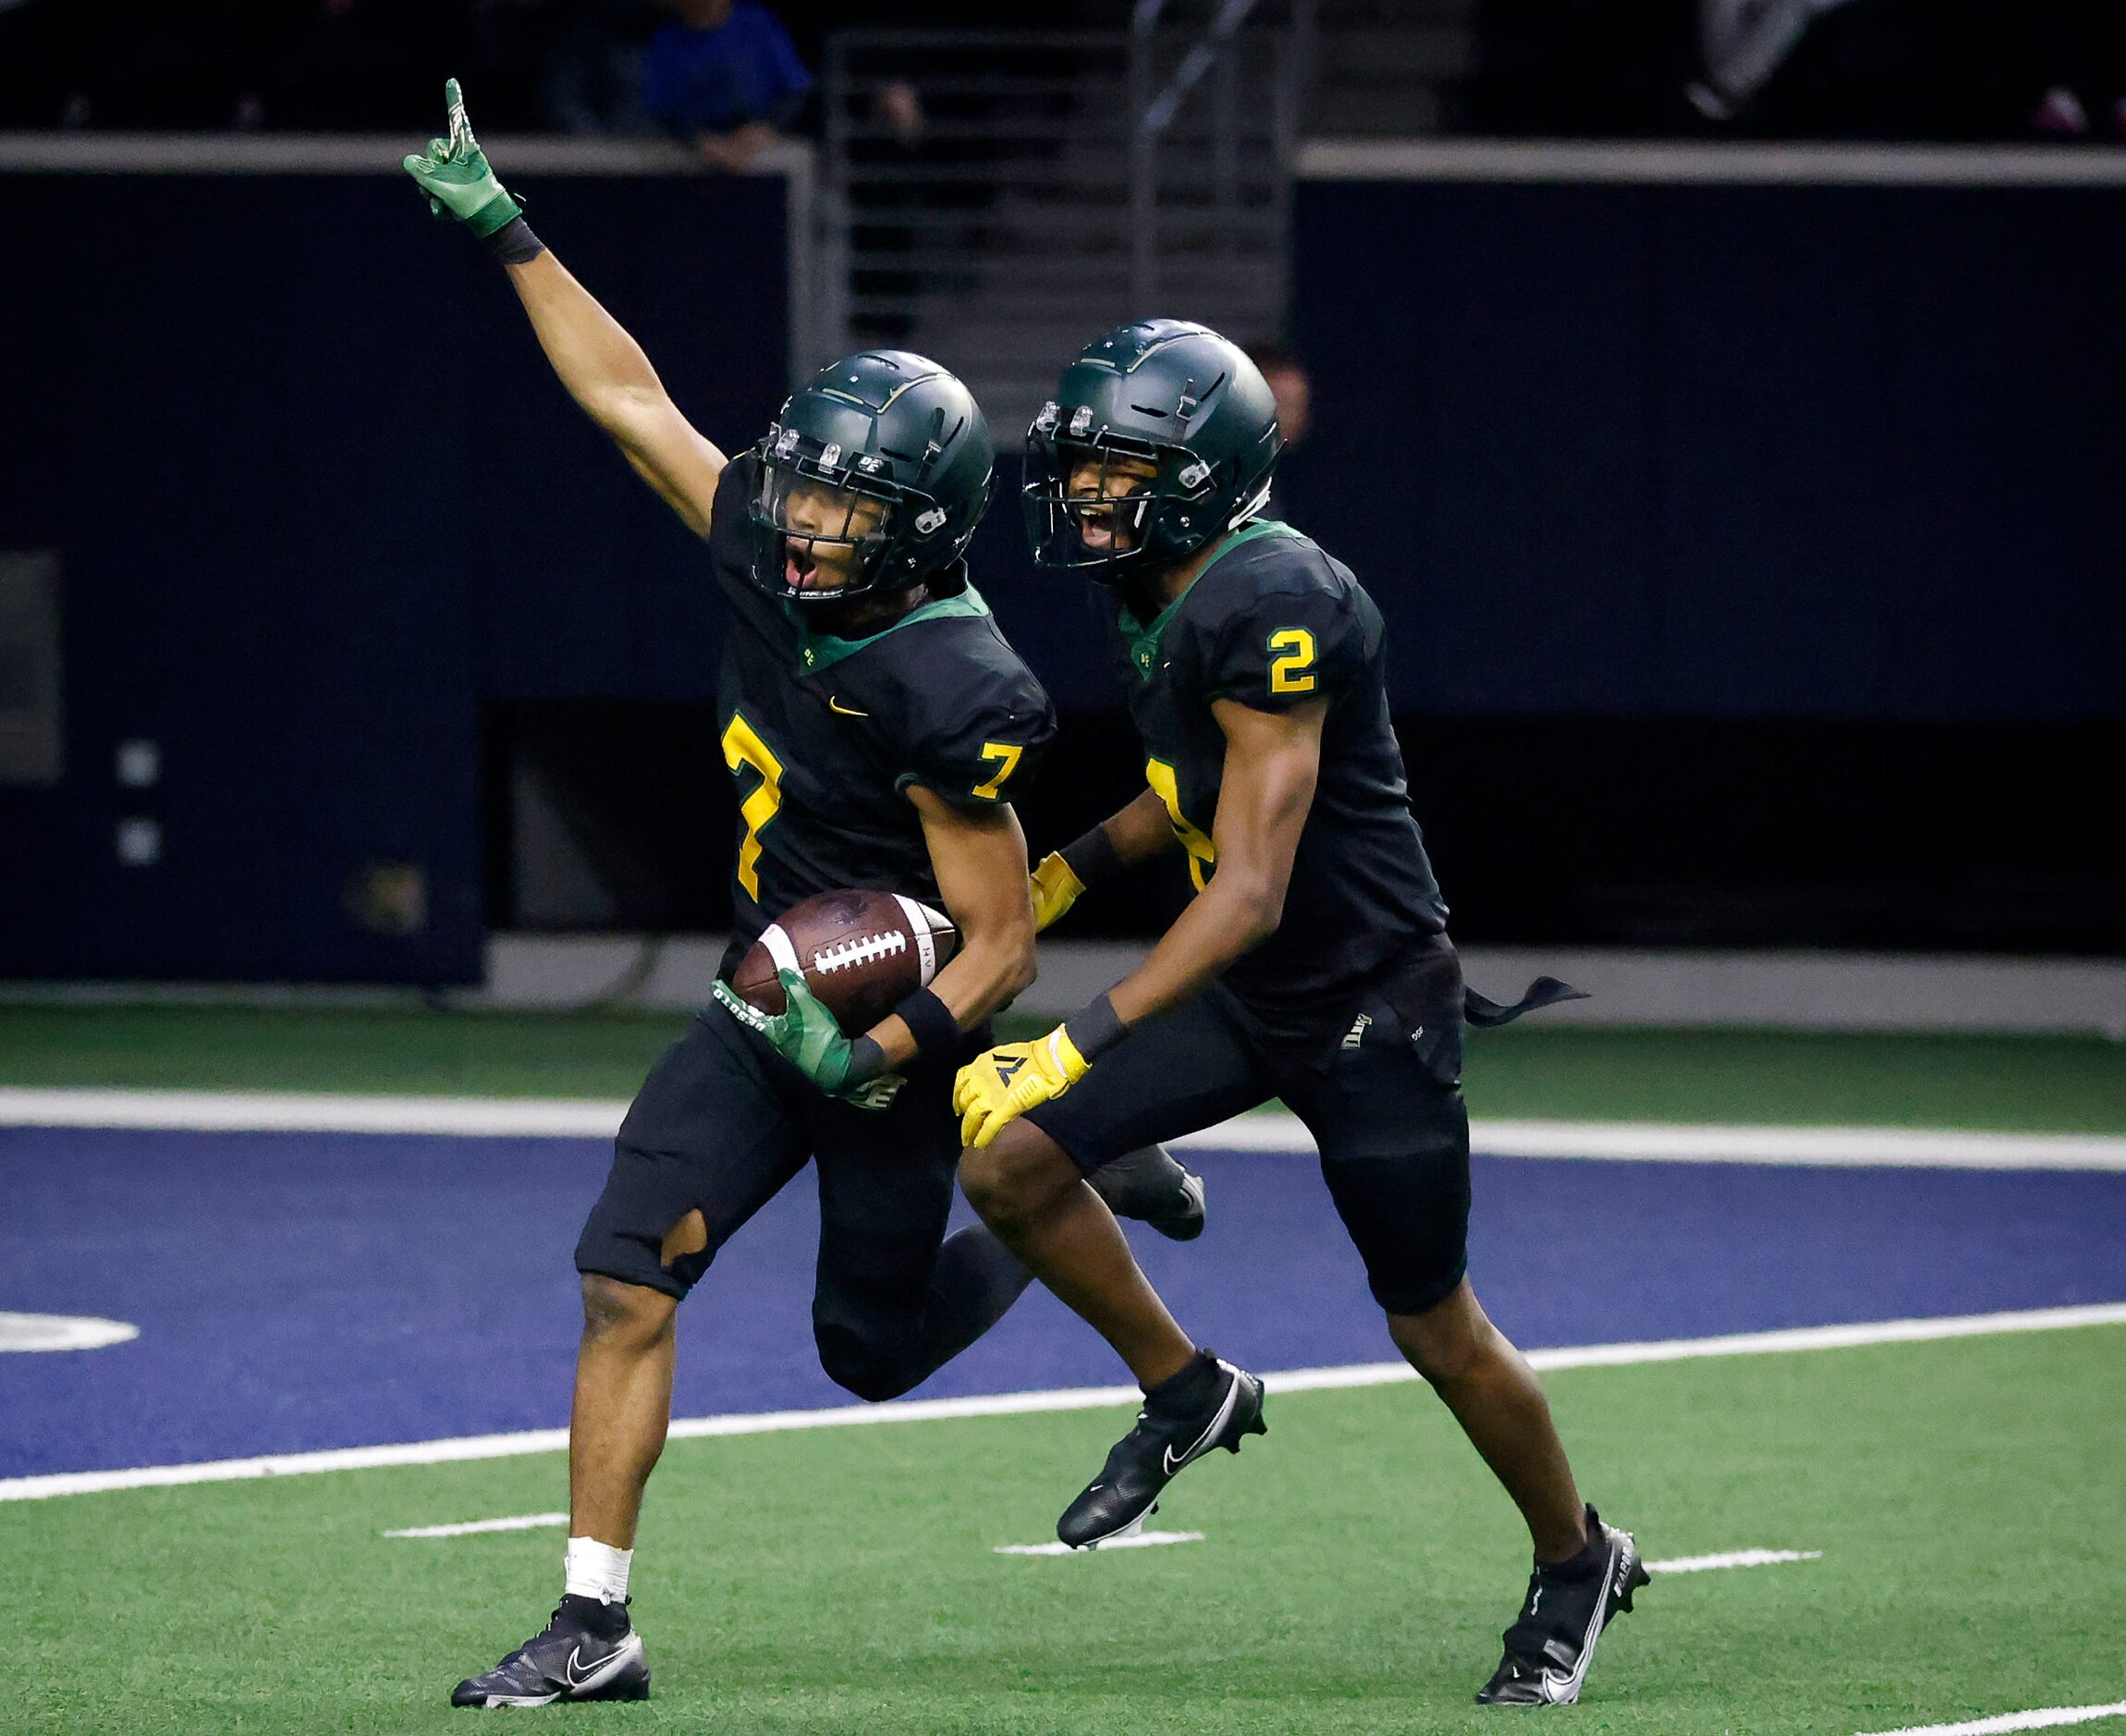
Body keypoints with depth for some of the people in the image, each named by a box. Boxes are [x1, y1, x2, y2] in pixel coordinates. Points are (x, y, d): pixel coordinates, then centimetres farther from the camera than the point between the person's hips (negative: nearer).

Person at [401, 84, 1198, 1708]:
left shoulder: (945, 696, -26)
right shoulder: (775, 561, -7)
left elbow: (1000, 945, -21)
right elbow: (627, 397, 3)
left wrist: (884, 1056, -34)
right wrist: (502, 230, 4)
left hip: (897, 1036, -6)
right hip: (769, 1010, 6)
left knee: (875, 1348, 10)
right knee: (628, 1282, -9)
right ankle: (595, 1624, -6)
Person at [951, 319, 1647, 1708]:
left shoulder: (1272, 607, -28)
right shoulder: (1156, 597, 1)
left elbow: (1251, 889, -31)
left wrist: (1084, 1044, -35)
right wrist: (1066, 874, 10)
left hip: (1372, 1005, -8)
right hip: (1246, 1001, 8)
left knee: (1437, 1329, 5)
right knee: (1009, 1163, -9)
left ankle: (1577, 1567, 30)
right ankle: (1186, 1394, 11)